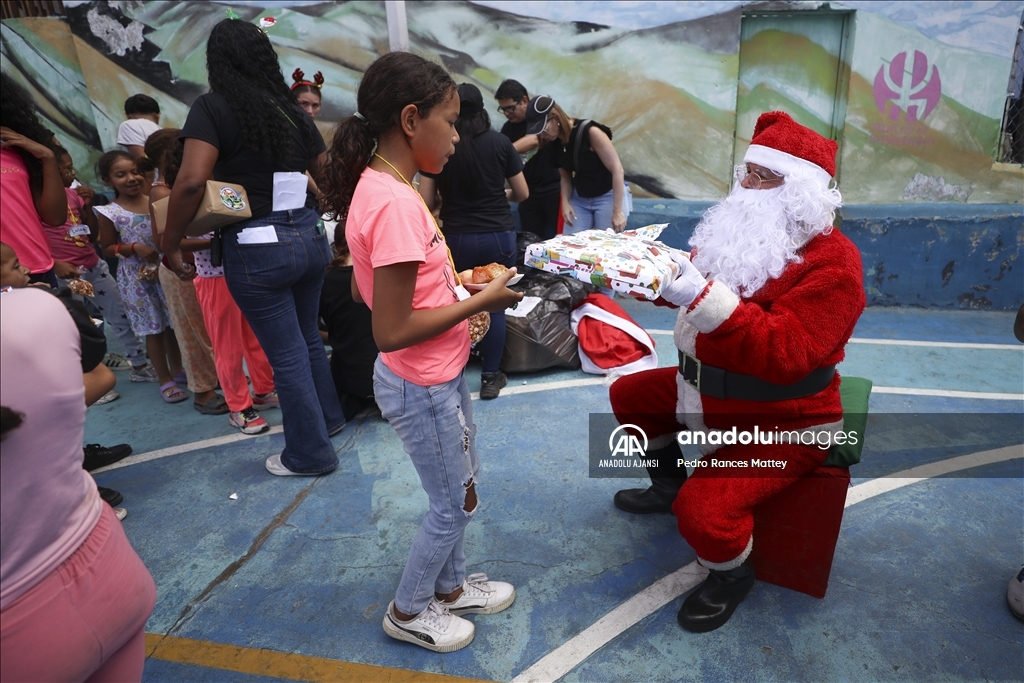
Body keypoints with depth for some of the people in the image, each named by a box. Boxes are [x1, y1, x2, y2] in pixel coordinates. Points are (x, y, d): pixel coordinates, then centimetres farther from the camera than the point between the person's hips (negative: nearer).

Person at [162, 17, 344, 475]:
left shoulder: (213, 107, -7)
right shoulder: (292, 110, 9)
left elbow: (192, 180, -18)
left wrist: (170, 243, -7)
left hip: (257, 248, -5)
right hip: (309, 239, 6)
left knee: (286, 354, 5)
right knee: (307, 338, 22)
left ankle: (311, 454, 20)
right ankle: (329, 417, 39)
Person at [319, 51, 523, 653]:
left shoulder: (377, 187, 2)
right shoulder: (397, 204, -28)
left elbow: (364, 289, 10)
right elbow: (391, 332, -28)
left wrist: (456, 283, 4)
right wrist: (481, 302, -20)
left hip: (440, 376, 9)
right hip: (424, 388, -9)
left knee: (460, 493, 25)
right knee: (454, 506, 14)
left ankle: (451, 587, 48)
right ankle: (408, 611, 38)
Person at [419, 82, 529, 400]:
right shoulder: (500, 142, -1)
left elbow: (427, 201, -4)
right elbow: (522, 193, 5)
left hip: (456, 238, 0)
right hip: (498, 235, 0)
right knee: (495, 305, 9)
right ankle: (490, 377, 17)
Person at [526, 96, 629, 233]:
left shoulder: (590, 132, -23)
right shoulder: (554, 143, -5)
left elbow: (617, 169, -22)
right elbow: (565, 176, 8)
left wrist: (617, 211, -23)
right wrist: (565, 202, -11)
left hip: (608, 196, -5)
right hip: (579, 199, 6)